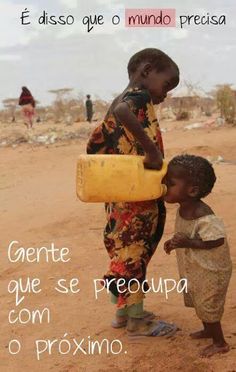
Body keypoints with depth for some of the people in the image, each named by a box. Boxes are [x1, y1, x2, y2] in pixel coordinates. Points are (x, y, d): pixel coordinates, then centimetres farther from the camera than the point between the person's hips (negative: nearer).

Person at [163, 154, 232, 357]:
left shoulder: (204, 217, -33)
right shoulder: (183, 210, -5)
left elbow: (217, 240, -31)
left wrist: (189, 243, -36)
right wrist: (175, 242, 1)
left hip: (211, 271, -8)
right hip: (193, 269, 9)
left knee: (207, 306, 6)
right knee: (198, 302, 24)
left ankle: (220, 343, 27)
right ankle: (208, 330, 47)